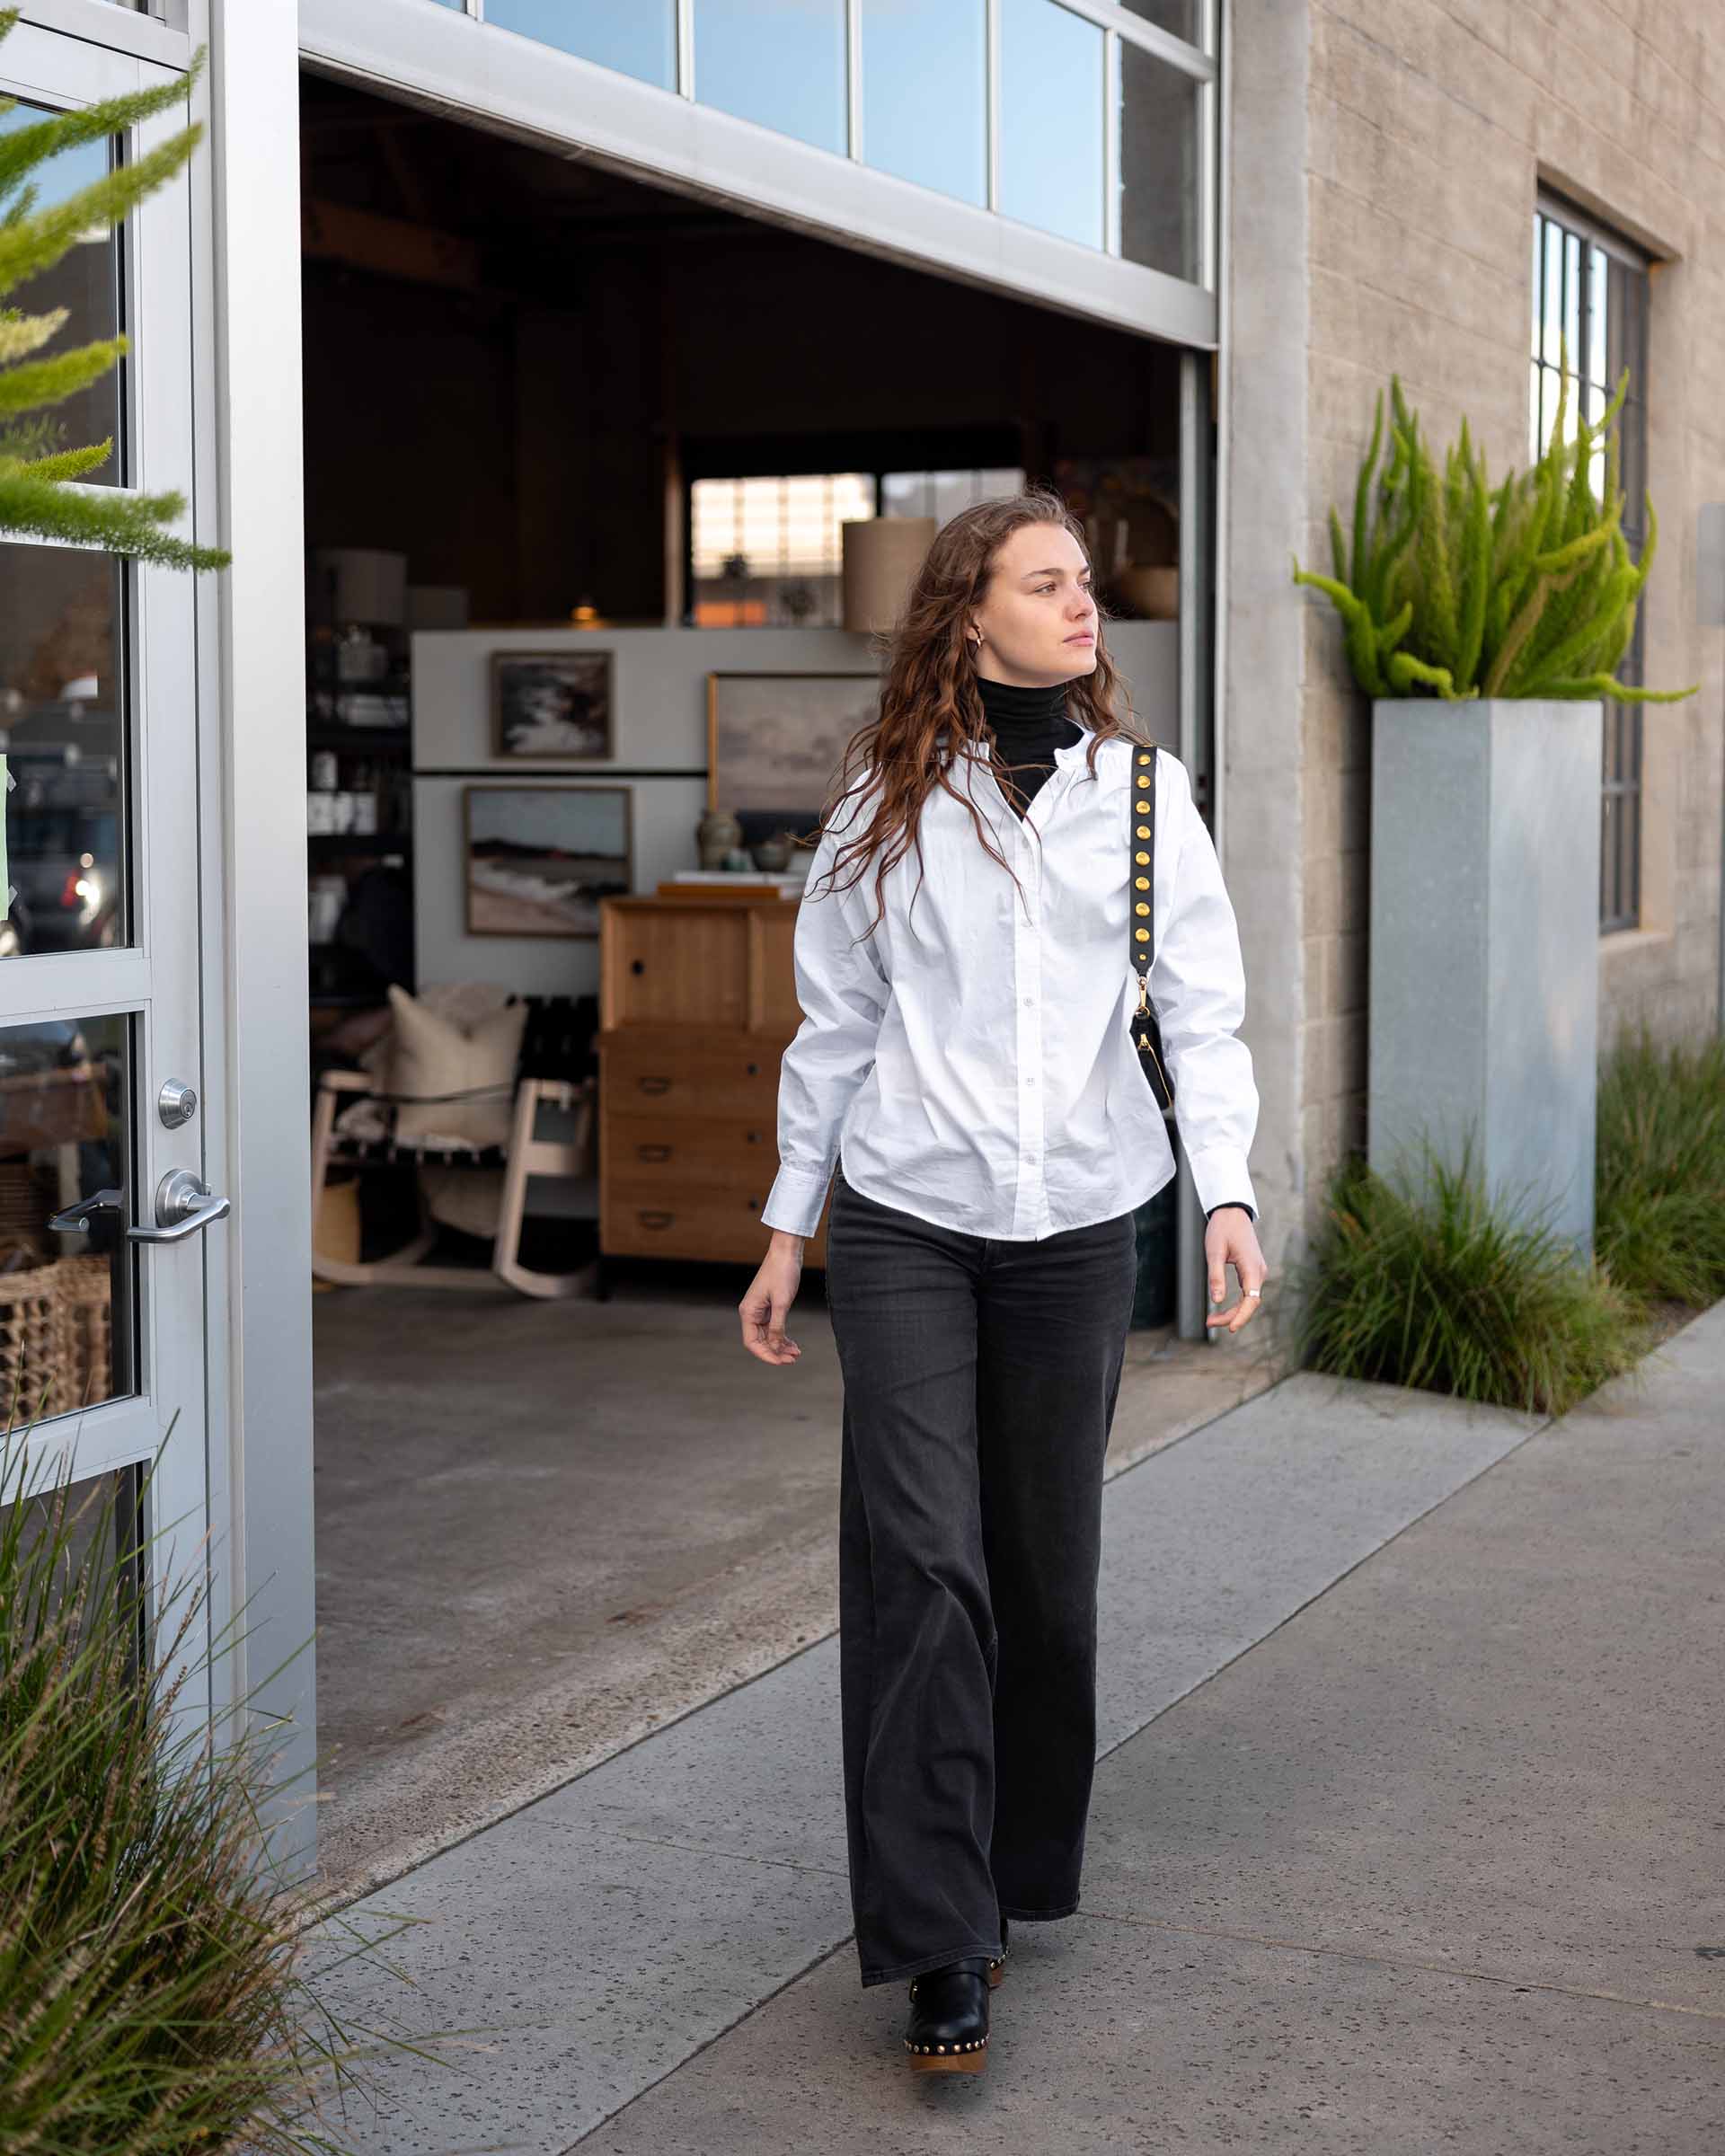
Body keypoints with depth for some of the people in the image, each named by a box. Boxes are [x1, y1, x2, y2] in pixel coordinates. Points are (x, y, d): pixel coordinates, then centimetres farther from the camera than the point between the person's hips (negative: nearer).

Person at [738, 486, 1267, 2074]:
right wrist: (786, 1226, 9)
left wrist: (1229, 1189, -13)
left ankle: (1018, 1876, 27)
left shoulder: (1144, 794, 5)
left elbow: (1203, 1010, 2)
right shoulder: (888, 800, 4)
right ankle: (940, 1951, -7)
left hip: (1076, 1226, 2)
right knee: (922, 1563, -11)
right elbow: (836, 1023, 9)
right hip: (905, 1226, -1)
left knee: (1046, 1569, 7)